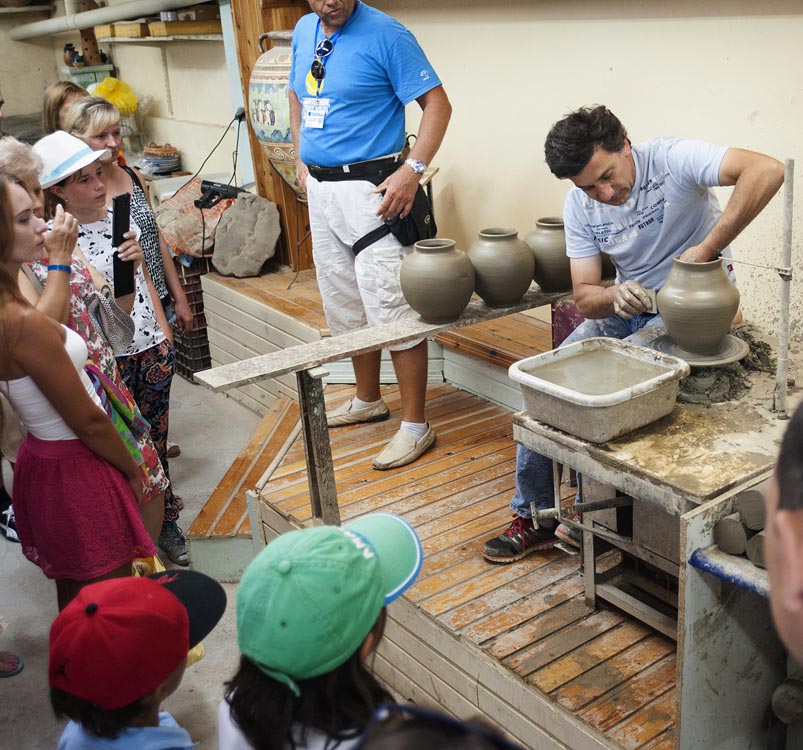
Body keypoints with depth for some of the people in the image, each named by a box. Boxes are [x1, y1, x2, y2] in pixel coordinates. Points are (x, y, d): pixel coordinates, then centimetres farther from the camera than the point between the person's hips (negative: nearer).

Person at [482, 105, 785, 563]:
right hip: (625, 306, 6)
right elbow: (583, 297, -6)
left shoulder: (671, 159, -23)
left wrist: (708, 248, -39)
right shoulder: (580, 207, -6)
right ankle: (535, 514, 2)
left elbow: (767, 170, -38)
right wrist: (614, 297, -30)